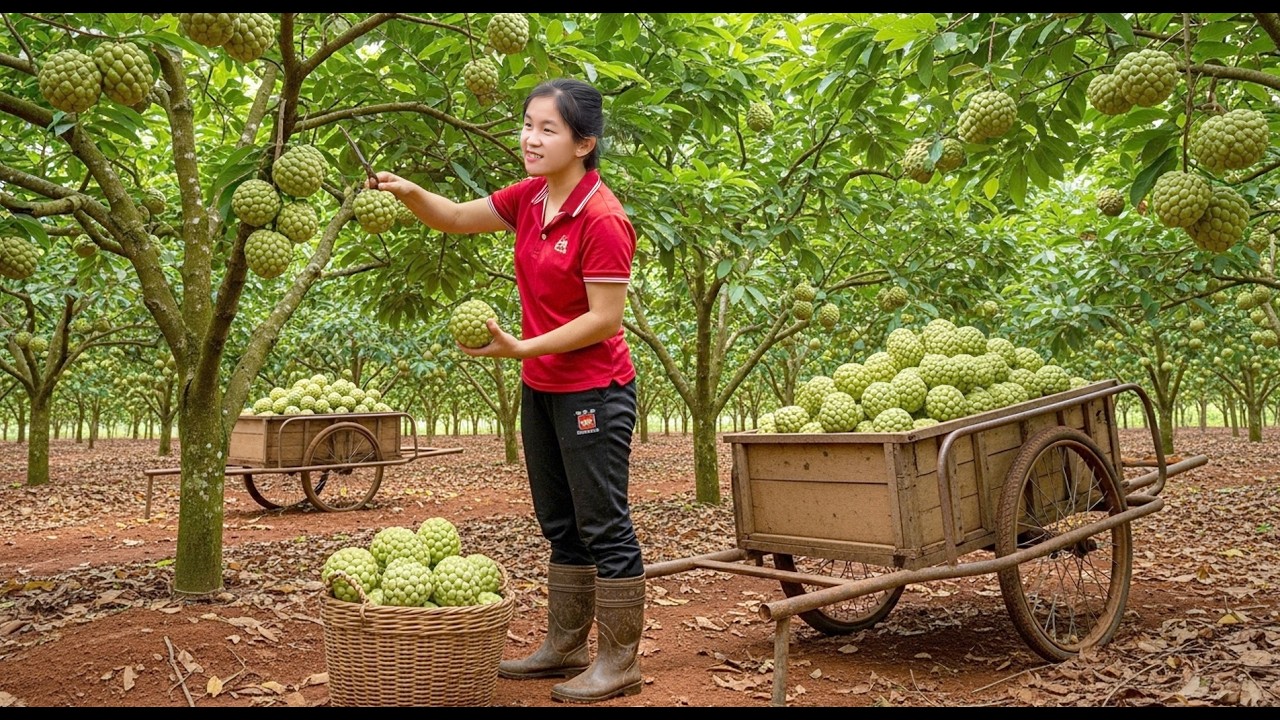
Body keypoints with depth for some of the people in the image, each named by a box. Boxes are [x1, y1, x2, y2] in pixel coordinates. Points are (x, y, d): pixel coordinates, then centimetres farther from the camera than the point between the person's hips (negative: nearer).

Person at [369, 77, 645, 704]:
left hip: (593, 392, -9)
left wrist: (522, 348, -25)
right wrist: (408, 192, -9)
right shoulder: (530, 198, 4)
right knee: (560, 526, 16)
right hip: (541, 389, 9)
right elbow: (456, 218, 11)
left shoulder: (602, 218, -20)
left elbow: (605, 318, -21)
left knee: (603, 525, 0)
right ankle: (565, 647, 30)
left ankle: (619, 661, 12)